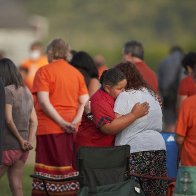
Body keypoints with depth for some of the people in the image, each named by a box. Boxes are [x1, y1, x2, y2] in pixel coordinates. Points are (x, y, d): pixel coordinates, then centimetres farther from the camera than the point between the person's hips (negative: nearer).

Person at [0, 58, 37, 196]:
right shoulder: (27, 91, 11)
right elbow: (34, 121, 10)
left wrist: (20, 139, -7)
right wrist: (29, 142, 1)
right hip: (23, 148, 7)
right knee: (16, 185, 10)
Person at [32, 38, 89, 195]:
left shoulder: (44, 71, -3)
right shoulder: (77, 73, 11)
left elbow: (43, 102, -13)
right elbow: (85, 103, 4)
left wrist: (63, 123, -14)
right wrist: (75, 122, -6)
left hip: (49, 128, -4)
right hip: (72, 130, 4)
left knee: (48, 171, -3)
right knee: (69, 169, 7)